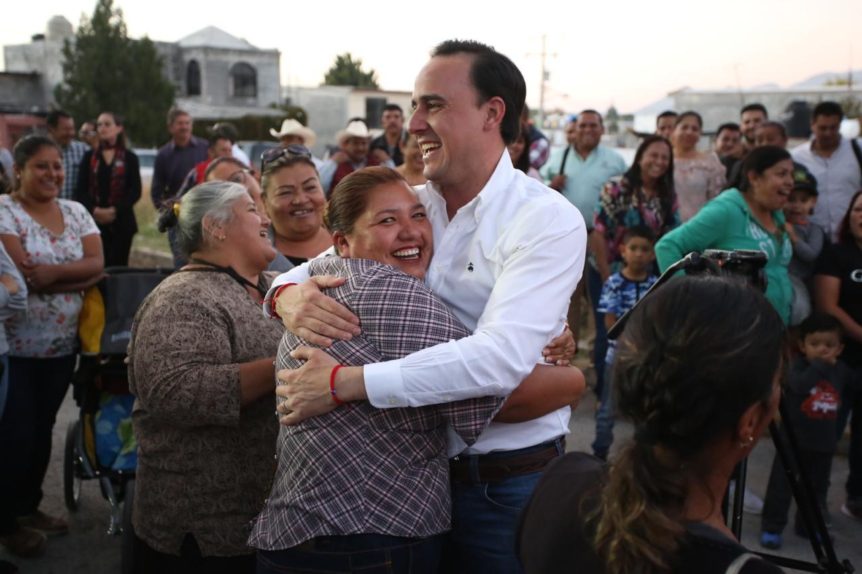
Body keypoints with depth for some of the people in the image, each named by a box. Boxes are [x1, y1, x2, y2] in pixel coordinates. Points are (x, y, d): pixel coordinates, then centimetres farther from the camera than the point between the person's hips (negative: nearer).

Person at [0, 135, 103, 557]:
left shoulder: (75, 212, 7)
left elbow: (97, 264, -6)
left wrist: (53, 273, -19)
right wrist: (77, 278, -17)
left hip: (62, 345, 5)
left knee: (42, 429, 17)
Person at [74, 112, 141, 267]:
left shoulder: (129, 158, 7)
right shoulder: (89, 157, 11)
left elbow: (135, 191, -1)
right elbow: (81, 190, 3)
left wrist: (114, 210, -12)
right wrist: (94, 210, -14)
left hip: (121, 222, -1)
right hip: (94, 221, 1)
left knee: (119, 266, -3)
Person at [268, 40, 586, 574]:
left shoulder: (548, 220, -15)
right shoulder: (410, 206, 2)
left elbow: (501, 357, -28)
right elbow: (316, 264, 6)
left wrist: (344, 384, -30)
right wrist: (288, 293, -19)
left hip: (507, 485, -5)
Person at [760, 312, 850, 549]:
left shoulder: (842, 371, 2)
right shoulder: (798, 366, -12)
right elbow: (800, 385, -34)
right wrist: (821, 364, -30)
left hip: (824, 443, 5)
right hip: (793, 439, -4)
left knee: (817, 488, 17)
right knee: (781, 486, -2)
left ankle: (808, 526, 33)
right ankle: (771, 527, 7)